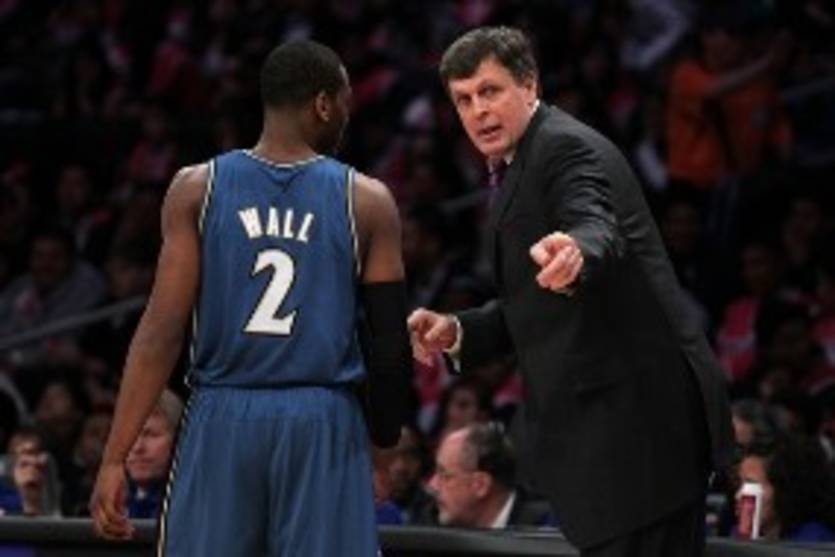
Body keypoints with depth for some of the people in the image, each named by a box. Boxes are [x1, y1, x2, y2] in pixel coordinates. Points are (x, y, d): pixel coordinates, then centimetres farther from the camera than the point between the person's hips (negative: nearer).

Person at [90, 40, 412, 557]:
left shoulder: (196, 189, 2)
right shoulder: (367, 202, 1)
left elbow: (161, 333, -4)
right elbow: (390, 342, 1)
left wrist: (115, 458, -3)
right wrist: (385, 431, 20)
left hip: (221, 422, 1)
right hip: (324, 424, -1)